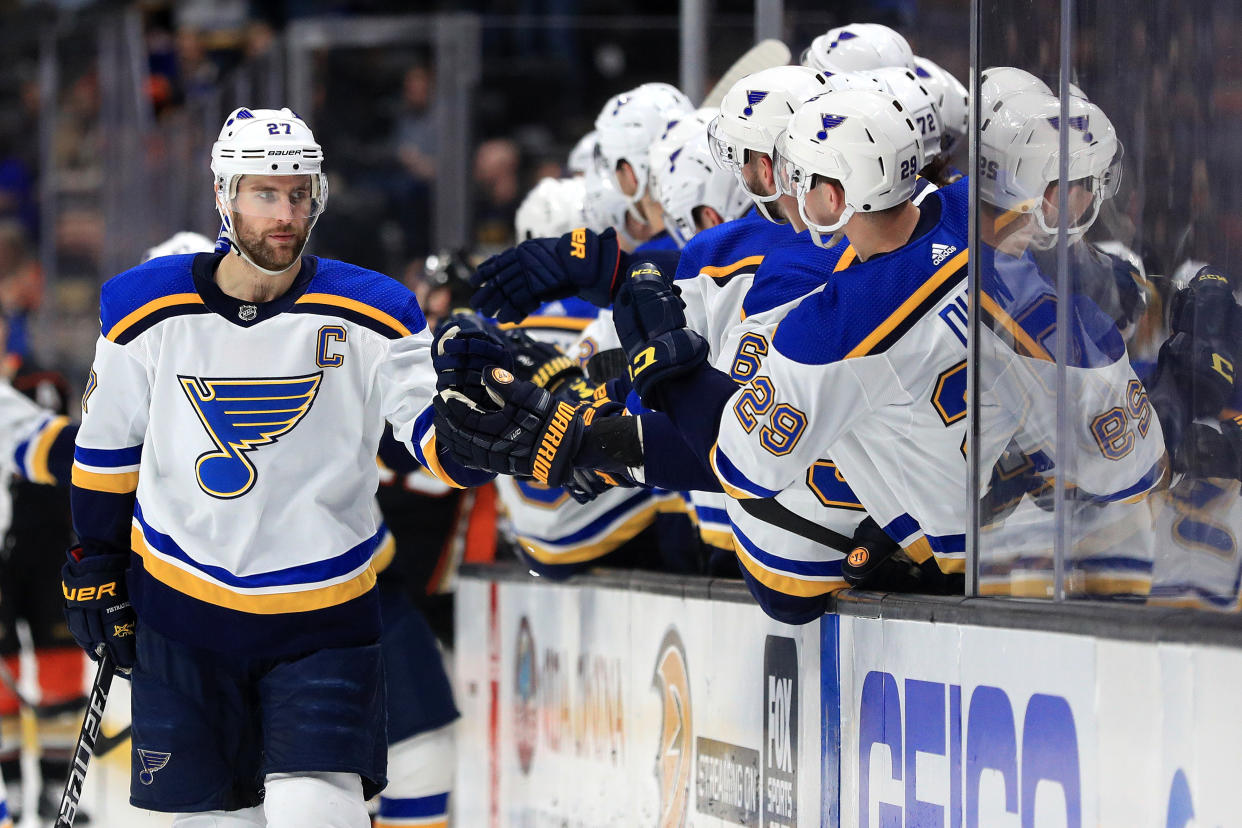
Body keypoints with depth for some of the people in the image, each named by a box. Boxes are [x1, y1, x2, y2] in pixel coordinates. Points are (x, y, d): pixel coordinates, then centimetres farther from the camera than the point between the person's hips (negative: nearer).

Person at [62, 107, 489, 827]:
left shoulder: (371, 316, -9)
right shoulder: (146, 309, -5)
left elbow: (440, 445, -14)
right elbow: (109, 446, 9)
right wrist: (98, 572, 12)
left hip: (324, 620, -1)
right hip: (183, 611, 1)